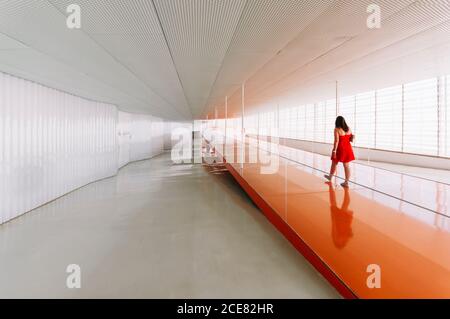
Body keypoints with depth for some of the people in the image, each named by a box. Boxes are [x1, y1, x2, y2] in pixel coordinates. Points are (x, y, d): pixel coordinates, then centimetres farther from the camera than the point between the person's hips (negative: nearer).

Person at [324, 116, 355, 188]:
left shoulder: (337, 129, -14)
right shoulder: (348, 129, 4)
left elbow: (336, 141, -18)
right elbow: (352, 139, 7)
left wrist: (334, 150, -17)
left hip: (340, 149, -4)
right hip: (348, 148, 5)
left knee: (334, 163, 16)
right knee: (346, 165, 6)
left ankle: (330, 176, 36)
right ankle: (346, 182, 6)